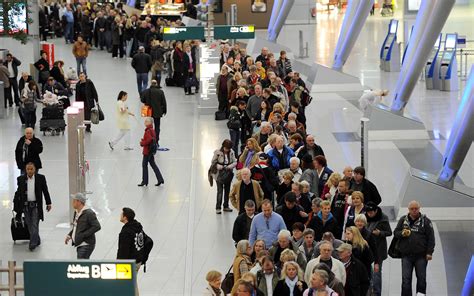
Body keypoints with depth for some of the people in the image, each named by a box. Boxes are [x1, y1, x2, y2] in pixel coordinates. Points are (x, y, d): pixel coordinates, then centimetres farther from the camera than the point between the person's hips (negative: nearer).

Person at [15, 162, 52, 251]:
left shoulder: (41, 178, -1)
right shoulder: (21, 179, 3)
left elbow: (45, 191, 5)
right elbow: (19, 192, 9)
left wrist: (48, 203, 4)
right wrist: (18, 206, 8)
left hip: (36, 205, -3)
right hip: (26, 205, 3)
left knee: (35, 225, -8)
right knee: (30, 225, 9)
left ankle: (33, 244, -9)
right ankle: (37, 240, 24)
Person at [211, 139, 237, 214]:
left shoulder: (231, 152, -1)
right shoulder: (217, 152, -12)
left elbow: (235, 162, 1)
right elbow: (213, 162, -5)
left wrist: (230, 166, -18)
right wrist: (218, 166, -22)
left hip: (228, 174, 5)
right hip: (219, 174, -5)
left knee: (227, 190, 14)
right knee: (220, 191, -8)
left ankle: (226, 206, 26)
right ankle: (218, 208, -4)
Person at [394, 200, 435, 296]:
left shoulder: (425, 221, 1)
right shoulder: (403, 220, 9)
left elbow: (431, 237, -2)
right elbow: (395, 233, 13)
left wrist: (429, 252, -8)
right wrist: (402, 234, -11)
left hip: (421, 255, -2)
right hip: (406, 255, 2)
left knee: (421, 277, 4)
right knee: (406, 279, -2)